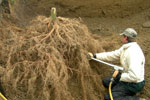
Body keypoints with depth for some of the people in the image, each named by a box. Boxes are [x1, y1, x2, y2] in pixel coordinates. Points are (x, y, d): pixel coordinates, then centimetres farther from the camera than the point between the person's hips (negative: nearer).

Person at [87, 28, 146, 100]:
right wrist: (95, 56, 12)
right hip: (128, 78, 10)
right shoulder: (125, 47, 2)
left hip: (134, 83, -10)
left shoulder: (133, 53, -30)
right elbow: (112, 55, 11)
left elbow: (134, 76, -36)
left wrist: (120, 76, -22)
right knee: (105, 81, 20)